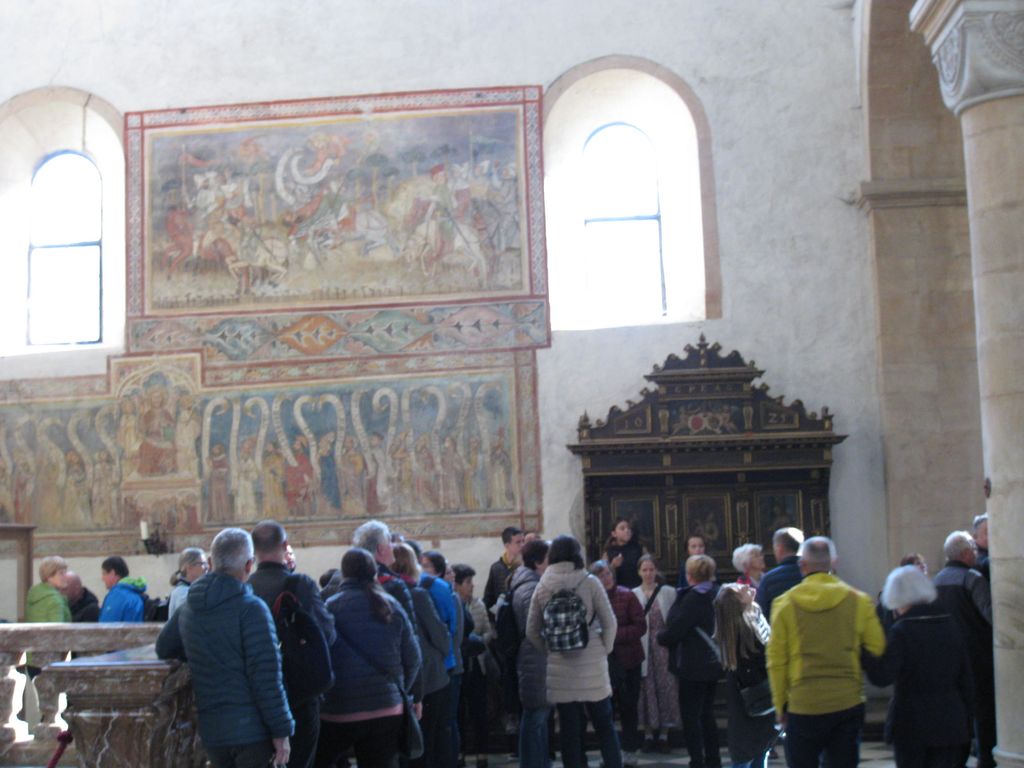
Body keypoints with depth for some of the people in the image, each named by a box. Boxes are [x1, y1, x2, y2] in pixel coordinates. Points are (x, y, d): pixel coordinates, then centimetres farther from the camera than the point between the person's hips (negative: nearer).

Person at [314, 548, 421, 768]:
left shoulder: (331, 607, -7)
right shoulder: (391, 606, 2)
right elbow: (413, 658, 5)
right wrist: (400, 690, 20)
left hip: (338, 710, -3)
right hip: (387, 709, 3)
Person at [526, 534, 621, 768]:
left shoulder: (542, 587, 0)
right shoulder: (589, 582, -6)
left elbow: (531, 631, 3)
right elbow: (610, 623, -6)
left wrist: (549, 651, 11)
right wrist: (605, 650, 7)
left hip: (560, 669, 2)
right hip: (592, 667, -2)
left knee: (570, 730, 8)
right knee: (604, 725, 9)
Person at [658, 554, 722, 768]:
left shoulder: (693, 597, -17)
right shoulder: (717, 594, 7)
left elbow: (675, 630, -20)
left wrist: (661, 636, 2)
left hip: (693, 667, -8)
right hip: (713, 663, 8)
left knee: (690, 716, -2)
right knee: (706, 714, 17)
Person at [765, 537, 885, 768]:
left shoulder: (785, 604, -3)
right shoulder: (859, 601, -1)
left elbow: (776, 661, -1)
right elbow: (877, 650, -1)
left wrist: (780, 705, 8)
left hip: (803, 706, -1)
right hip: (848, 703, 1)